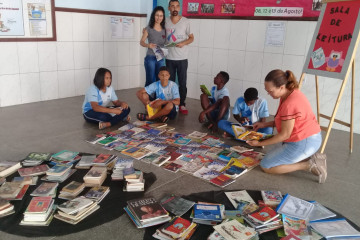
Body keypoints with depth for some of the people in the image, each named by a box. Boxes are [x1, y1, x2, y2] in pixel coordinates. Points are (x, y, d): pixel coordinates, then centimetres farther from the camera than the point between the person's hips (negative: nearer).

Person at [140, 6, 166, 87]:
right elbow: (141, 42, -5)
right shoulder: (149, 28, -3)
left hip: (161, 58, 4)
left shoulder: (164, 29, 8)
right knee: (150, 81, -3)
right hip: (150, 58, -4)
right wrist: (148, 45, -26)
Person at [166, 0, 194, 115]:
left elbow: (191, 38, 2)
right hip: (169, 58, 2)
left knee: (182, 83, 1)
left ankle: (182, 104, 10)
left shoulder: (186, 21, -3)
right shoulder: (166, 22, 4)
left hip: (182, 58, -2)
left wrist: (184, 43, -16)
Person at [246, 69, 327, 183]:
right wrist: (265, 124, 5)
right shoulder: (291, 93, 3)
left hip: (303, 143, -10)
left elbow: (285, 135, -21)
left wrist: (260, 143, -14)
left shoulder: (290, 104, -28)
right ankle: (312, 158, 11)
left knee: (266, 166, -2)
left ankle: (308, 165, -6)